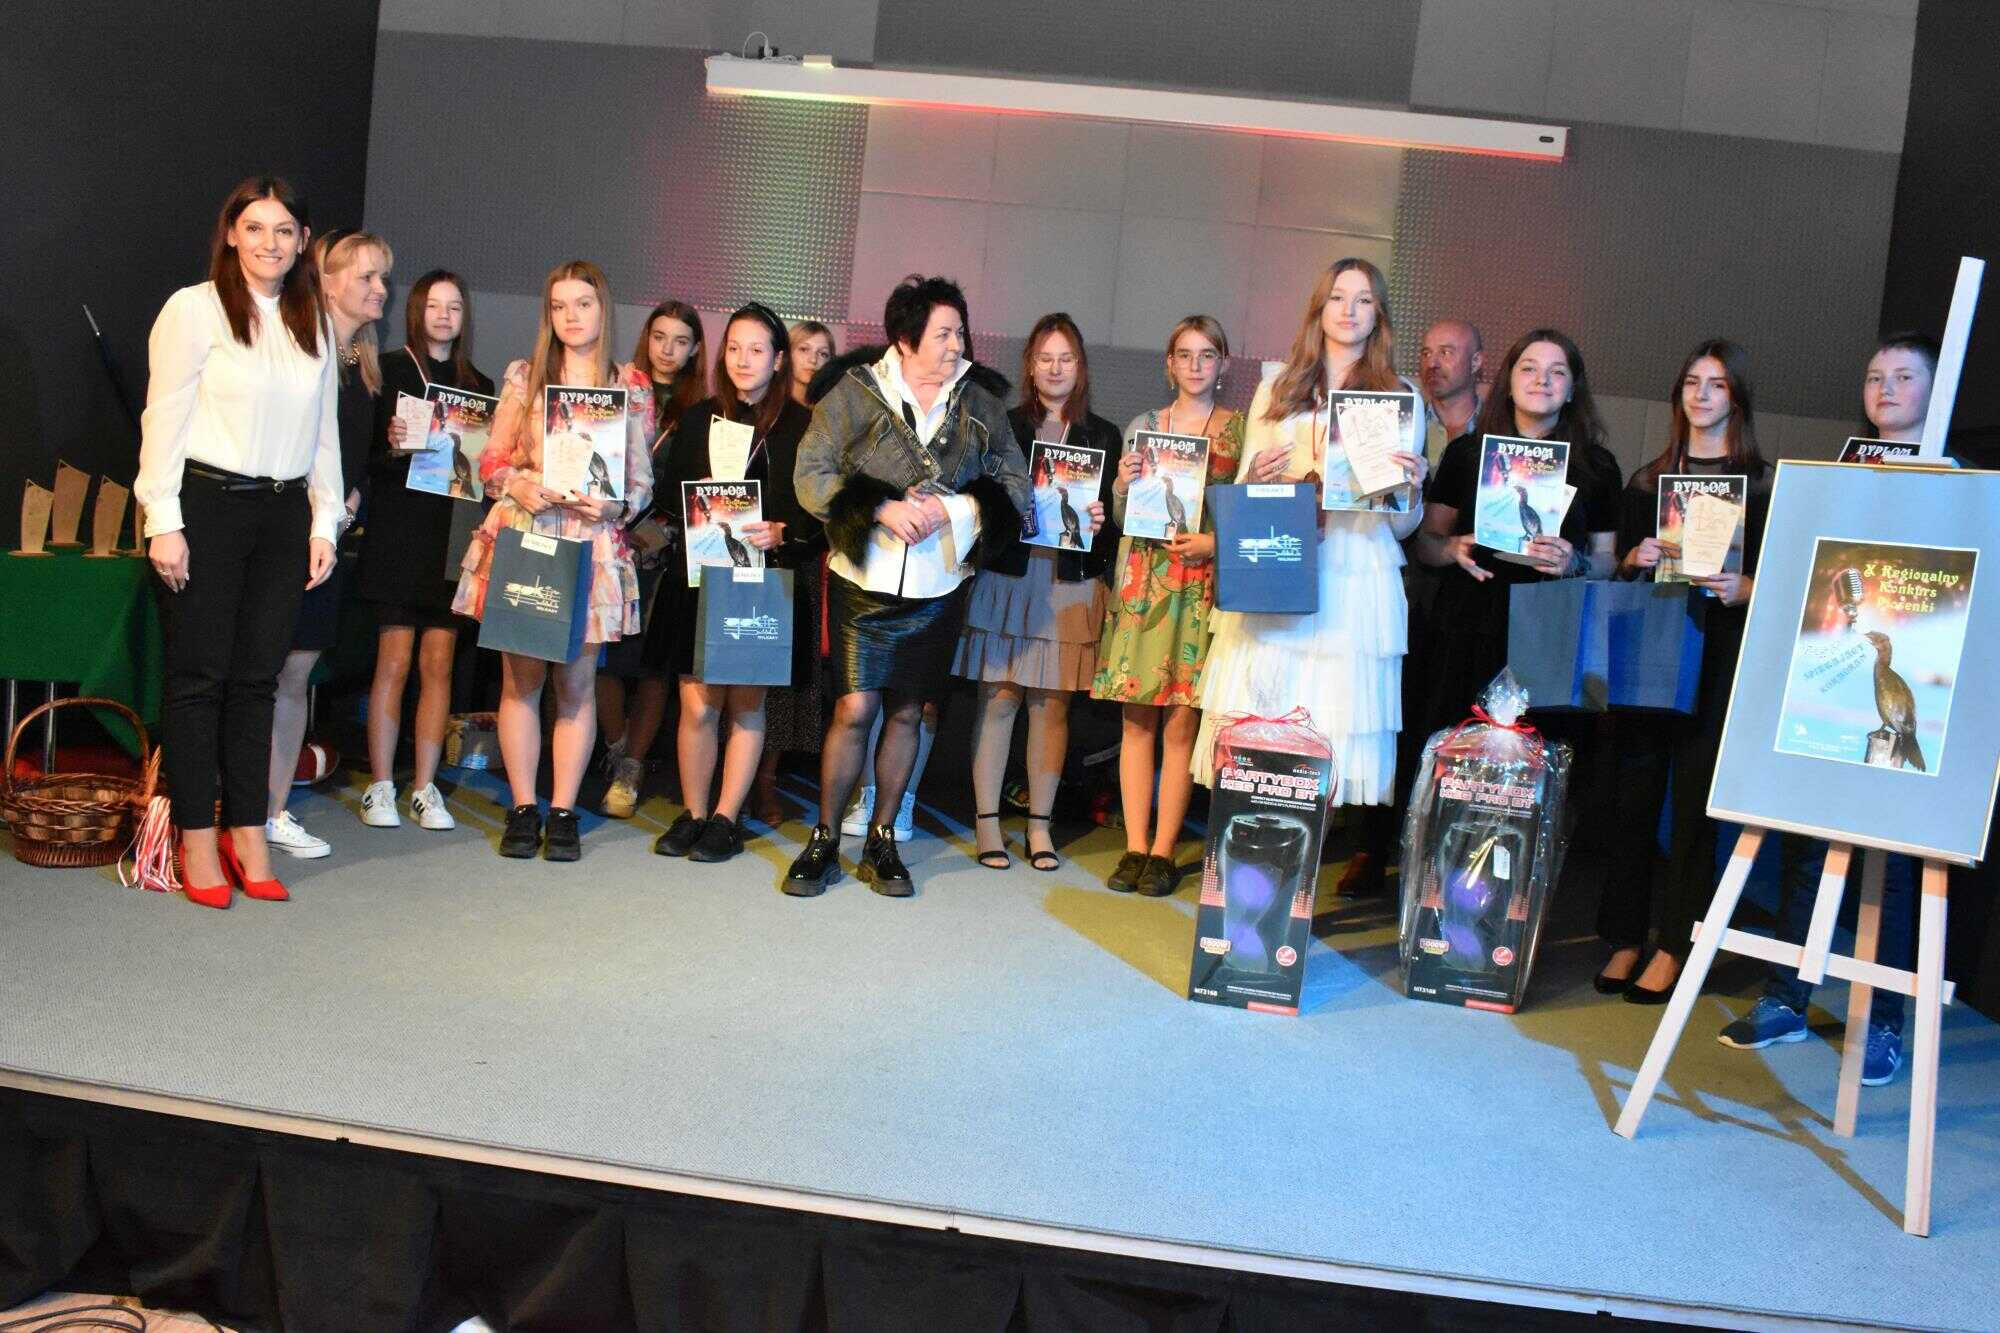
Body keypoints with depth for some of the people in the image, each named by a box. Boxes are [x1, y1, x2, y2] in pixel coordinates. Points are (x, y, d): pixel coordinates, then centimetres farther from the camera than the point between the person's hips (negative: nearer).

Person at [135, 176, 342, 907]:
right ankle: (196, 840, 8)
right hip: (206, 503, -4)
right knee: (200, 674, 0)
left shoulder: (315, 326, 14)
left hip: (282, 513, 4)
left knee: (258, 676, 6)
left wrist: (323, 522, 10)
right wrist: (163, 522, -10)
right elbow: (165, 418, -6)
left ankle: (247, 833, 13)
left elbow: (324, 431, 15)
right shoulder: (194, 309, -2)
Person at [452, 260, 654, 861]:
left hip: (591, 544, -1)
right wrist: (517, 484, -10)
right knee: (520, 677, 1)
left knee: (577, 682, 1)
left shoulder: (631, 385, 8)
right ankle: (523, 808, 11)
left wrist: (616, 505, -12)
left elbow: (642, 478, 8)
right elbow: (491, 459, 10)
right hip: (521, 536, 1)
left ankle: (564, 812, 10)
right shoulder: (524, 376, 10)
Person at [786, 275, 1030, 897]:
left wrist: (951, 507, -14)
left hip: (939, 589, 3)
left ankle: (882, 841, 23)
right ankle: (824, 841, 10)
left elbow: (1015, 487, 3)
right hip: (864, 582, -3)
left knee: (906, 712, 10)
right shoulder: (857, 392, -3)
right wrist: (882, 508, -19)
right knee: (855, 708, -6)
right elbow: (812, 475, -7)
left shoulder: (980, 403, 4)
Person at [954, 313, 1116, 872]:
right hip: (1007, 578, -1)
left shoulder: (1103, 436, 11)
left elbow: (1117, 520, 10)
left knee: (1053, 703, 3)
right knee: (999, 697, 0)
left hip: (1071, 586, 1)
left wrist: (1097, 523, -10)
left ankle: (1039, 824, 13)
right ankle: (987, 820, 9)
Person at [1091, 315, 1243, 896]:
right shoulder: (1144, 425, 13)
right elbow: (1121, 517, 13)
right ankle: (1135, 847, 8)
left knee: (1181, 722, -3)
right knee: (1137, 717, 2)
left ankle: (1162, 852, 4)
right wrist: (1123, 485, -7)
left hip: (1203, 583, -2)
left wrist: (1216, 542, -12)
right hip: (1142, 580, 2)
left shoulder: (1241, 429, 7)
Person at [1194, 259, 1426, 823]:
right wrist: (1257, 475, -6)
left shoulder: (1401, 396, 12)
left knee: (1336, 728, -4)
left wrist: (1412, 486, -11)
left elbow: (1402, 526, 11)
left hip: (1355, 583, -1)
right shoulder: (1277, 391, 16)